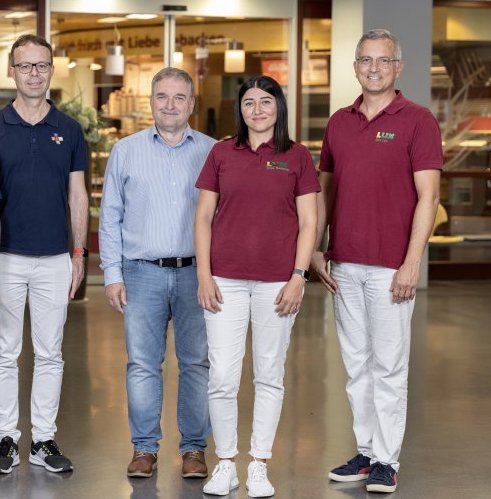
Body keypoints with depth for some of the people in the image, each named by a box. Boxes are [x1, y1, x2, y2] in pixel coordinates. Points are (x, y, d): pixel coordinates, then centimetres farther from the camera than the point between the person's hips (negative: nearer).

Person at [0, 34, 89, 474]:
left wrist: (79, 252, 3)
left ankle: (44, 439, 16)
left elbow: (77, 195, 8)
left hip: (55, 258, 2)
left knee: (50, 354, 7)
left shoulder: (68, 130, 5)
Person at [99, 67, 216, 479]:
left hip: (196, 274, 0)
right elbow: (110, 218, 8)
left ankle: (194, 448, 14)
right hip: (143, 273, 0)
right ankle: (144, 447, 13)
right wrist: (112, 274, 2)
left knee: (198, 363, 3)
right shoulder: (126, 151, 8)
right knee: (142, 364, 2)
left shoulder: (212, 152, 6)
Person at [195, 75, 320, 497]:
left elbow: (308, 222, 2)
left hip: (277, 281, 0)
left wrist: (298, 277, -7)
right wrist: (204, 275, -1)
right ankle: (225, 464, 13)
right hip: (226, 280, 1)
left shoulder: (297, 157, 3)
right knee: (222, 377, -2)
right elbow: (203, 217, 6)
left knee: (269, 376, 7)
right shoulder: (221, 153, 6)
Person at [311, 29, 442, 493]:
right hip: (344, 264, 5)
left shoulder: (417, 120, -5)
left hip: (390, 266, -5)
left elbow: (427, 196, -9)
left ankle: (387, 460, 9)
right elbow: (324, 190, 16)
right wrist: (316, 250, 8)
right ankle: (365, 451, 21)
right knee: (356, 363, 11)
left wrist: (411, 263, -15)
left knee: (388, 365, 0)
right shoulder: (339, 122, 11)